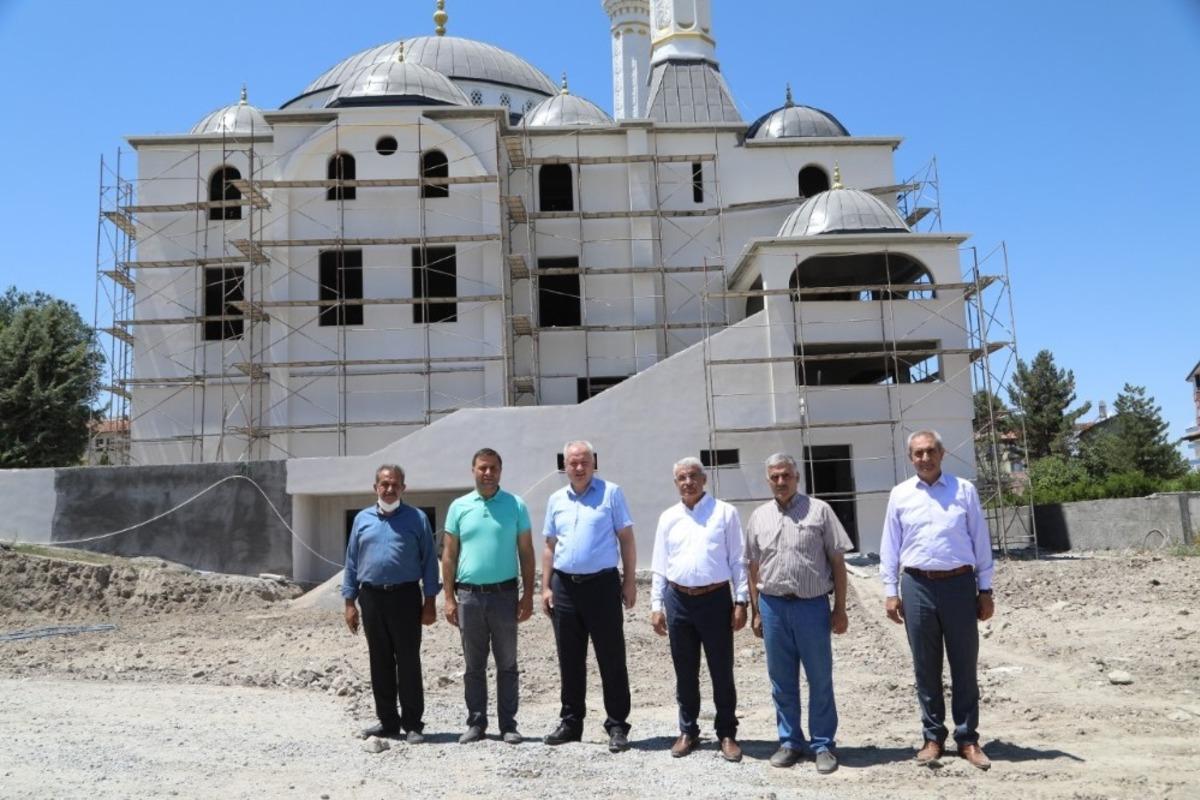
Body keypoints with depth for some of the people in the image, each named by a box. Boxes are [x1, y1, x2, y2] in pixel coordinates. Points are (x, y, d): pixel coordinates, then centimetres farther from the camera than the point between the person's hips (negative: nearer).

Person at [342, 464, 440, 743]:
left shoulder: (417, 518, 2)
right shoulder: (362, 519, 11)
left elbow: (429, 561, 0)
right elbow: (351, 563, 12)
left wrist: (430, 601, -5)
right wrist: (350, 603, 6)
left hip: (405, 596, -3)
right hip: (371, 597, 3)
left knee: (408, 662, -1)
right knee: (380, 663, 10)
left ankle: (412, 724, 6)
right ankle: (387, 721, 20)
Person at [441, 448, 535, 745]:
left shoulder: (516, 506, 2)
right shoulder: (459, 507, 5)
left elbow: (526, 553, 2)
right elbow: (449, 555, 6)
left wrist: (528, 595, -3)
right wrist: (449, 598, 1)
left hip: (504, 594, -1)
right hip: (468, 595, 1)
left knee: (507, 665, 6)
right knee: (474, 666, 10)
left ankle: (508, 724, 14)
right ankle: (476, 723, 20)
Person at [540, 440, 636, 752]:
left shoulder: (611, 493, -1)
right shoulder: (556, 500, 11)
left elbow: (626, 538, -1)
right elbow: (550, 546, 15)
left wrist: (629, 581, -6)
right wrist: (545, 587, 9)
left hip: (602, 584, -4)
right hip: (565, 586, 4)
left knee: (611, 659, 1)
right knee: (570, 661, 12)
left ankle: (617, 726, 10)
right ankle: (571, 722, 23)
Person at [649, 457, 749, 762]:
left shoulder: (725, 512, 1)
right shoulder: (668, 518, 9)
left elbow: (737, 560, 0)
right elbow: (660, 566, 11)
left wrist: (741, 602, -5)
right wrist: (656, 606, 7)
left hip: (715, 599, -3)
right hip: (678, 600, 3)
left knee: (722, 671, 4)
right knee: (685, 673, 11)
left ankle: (727, 734, 17)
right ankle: (688, 731, 24)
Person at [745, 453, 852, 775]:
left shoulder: (819, 510, 0)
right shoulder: (759, 517, 9)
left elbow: (837, 561, 0)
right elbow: (754, 568, 13)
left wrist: (840, 609, -3)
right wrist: (755, 612, 10)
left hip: (812, 605, -3)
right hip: (773, 606, 3)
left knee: (820, 680, 5)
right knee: (782, 681, 11)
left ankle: (823, 744, 18)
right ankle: (790, 741, 24)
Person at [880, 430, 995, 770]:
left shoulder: (964, 490, 4)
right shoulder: (900, 495, 6)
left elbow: (981, 542, 5)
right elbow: (890, 547, 7)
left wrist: (985, 590, 3)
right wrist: (891, 592, 2)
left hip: (959, 584, -1)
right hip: (917, 586, 1)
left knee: (964, 666, 6)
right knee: (926, 667, 8)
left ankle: (967, 738, 17)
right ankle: (933, 737, 19)